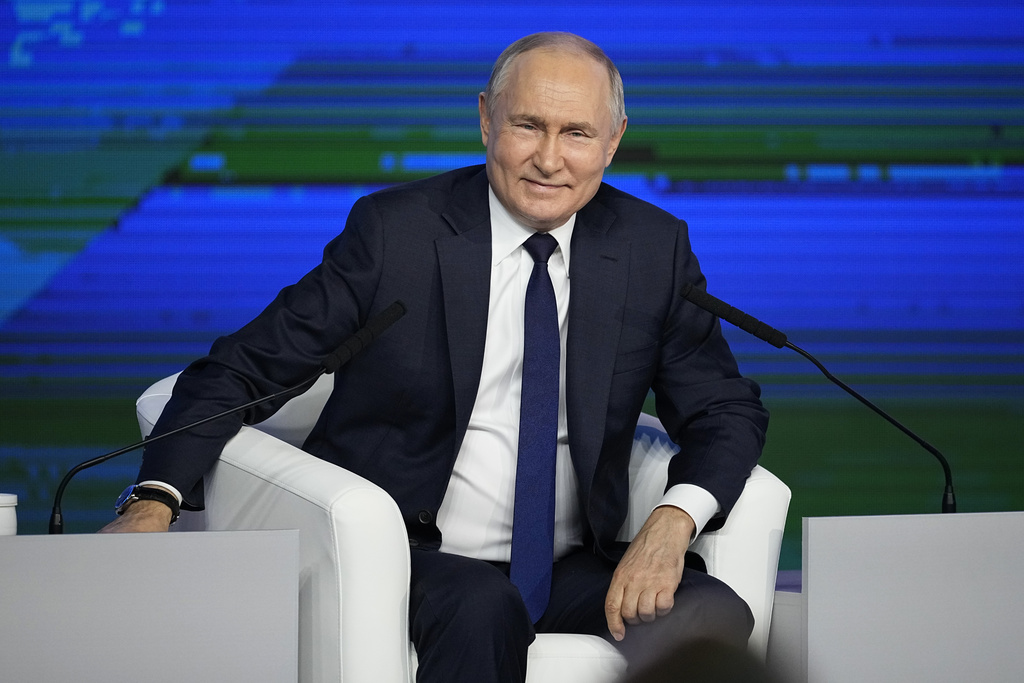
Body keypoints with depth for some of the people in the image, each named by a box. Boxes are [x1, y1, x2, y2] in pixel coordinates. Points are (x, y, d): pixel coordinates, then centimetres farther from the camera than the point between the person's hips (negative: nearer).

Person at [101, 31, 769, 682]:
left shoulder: (654, 248, 5)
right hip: (414, 558, -3)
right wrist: (155, 501, -20)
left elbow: (728, 410, 7)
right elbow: (243, 370, -3)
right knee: (483, 609, -37)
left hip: (573, 571, 3)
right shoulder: (394, 230, -3)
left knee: (714, 613, -26)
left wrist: (671, 523, -16)